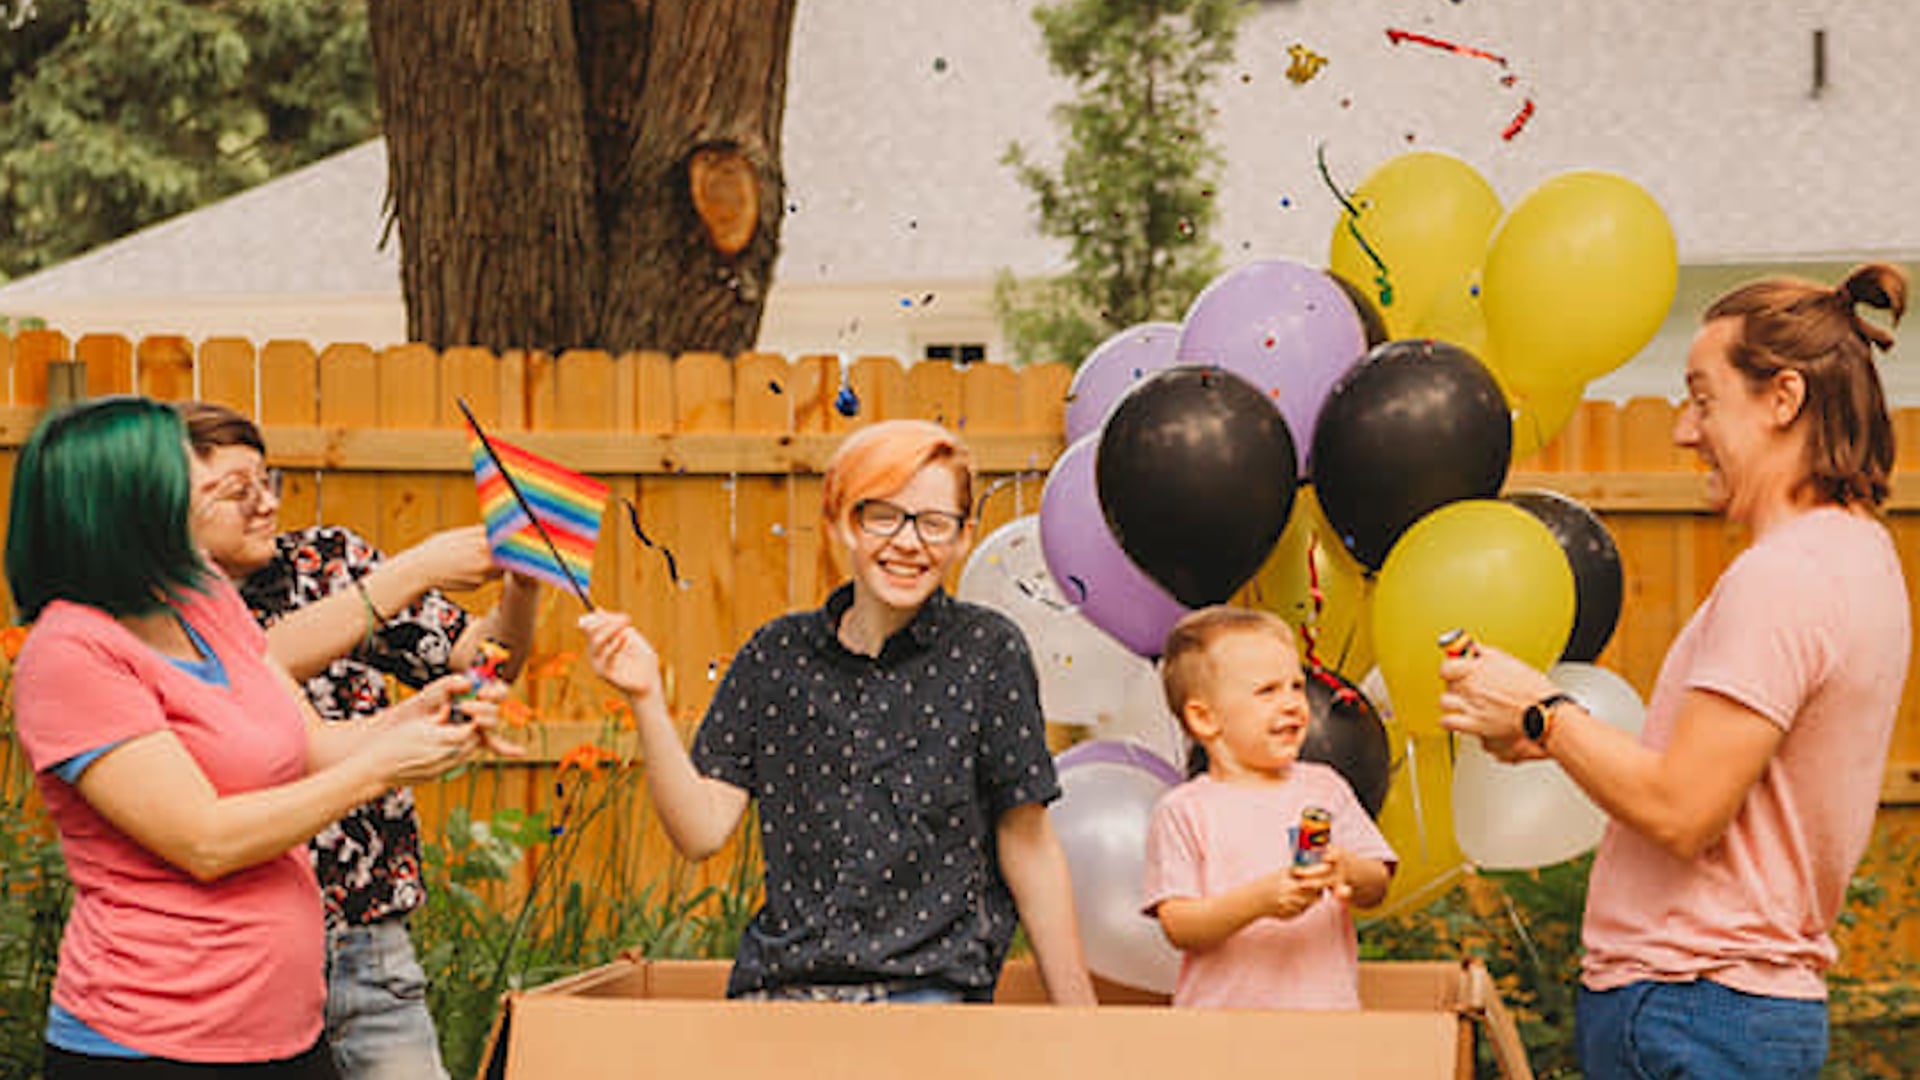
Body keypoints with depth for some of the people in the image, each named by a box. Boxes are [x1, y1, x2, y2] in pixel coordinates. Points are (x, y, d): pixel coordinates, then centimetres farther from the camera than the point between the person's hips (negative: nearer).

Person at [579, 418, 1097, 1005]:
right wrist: (646, 701, -8)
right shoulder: (776, 654, 9)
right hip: (781, 985, 3)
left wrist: (1081, 1023, 1)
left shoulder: (986, 650, 1)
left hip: (932, 986, -3)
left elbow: (1028, 847, 2)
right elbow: (701, 831, 4)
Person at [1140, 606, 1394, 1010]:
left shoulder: (1323, 787, 12)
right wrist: (1259, 900, -19)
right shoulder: (1182, 812, 1)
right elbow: (1179, 928, -5)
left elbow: (1377, 889, 11)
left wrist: (1349, 873, -11)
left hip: (1327, 1007, 2)